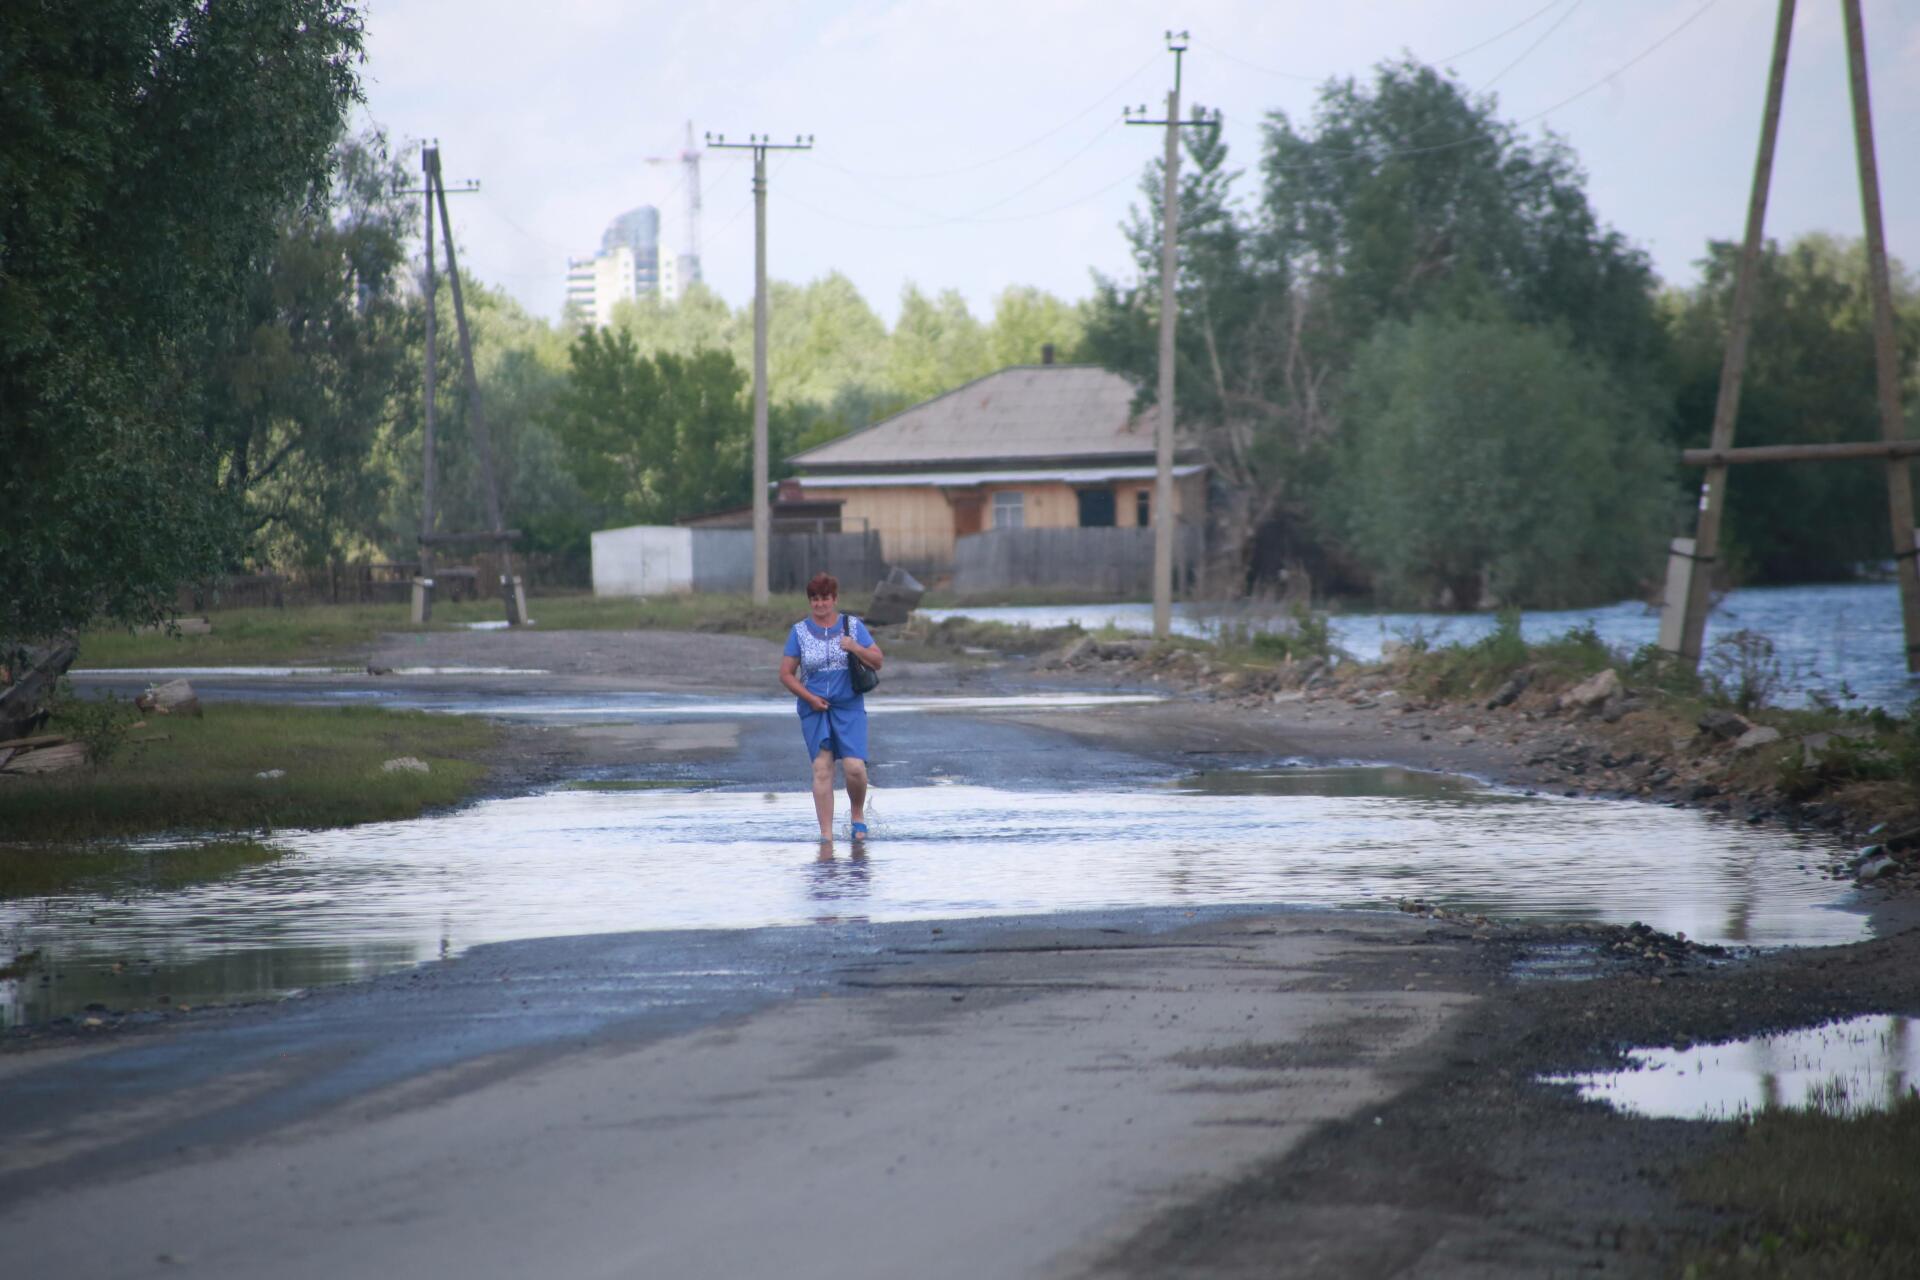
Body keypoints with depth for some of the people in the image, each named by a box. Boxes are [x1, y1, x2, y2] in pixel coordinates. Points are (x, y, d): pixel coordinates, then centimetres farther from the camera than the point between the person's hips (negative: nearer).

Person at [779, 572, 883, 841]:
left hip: (849, 708, 0)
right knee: (822, 768, -6)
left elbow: (878, 661, 5)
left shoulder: (853, 626, 6)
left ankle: (858, 813, 15)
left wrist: (855, 648, -13)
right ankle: (826, 834, -4)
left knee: (854, 767, -13)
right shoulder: (800, 632, 5)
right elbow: (786, 674, 5)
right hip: (815, 708, 0)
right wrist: (809, 698, -8)